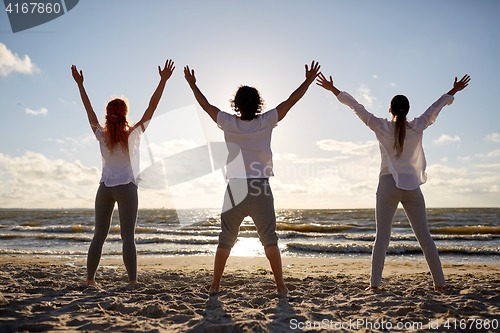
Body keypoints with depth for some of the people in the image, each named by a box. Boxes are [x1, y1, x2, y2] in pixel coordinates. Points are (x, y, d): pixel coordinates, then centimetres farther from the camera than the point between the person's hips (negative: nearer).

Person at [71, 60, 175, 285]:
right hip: (126, 188, -3)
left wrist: (80, 84, 19)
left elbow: (89, 110, 11)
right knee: (128, 237, -4)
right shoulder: (133, 135, -6)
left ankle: (90, 279, 16)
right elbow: (152, 107, -8)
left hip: (104, 188, 4)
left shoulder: (102, 135, 2)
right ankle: (132, 281, -5)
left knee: (99, 236, 10)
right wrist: (163, 80, -8)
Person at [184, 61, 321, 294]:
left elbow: (205, 105, 12)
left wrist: (192, 84, 26)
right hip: (260, 188, -1)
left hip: (235, 188, 1)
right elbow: (290, 101, 5)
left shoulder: (228, 123, -1)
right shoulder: (267, 122, -3)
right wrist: (308, 81, 16)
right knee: (269, 239, 6)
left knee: (225, 239, 10)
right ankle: (280, 285, 10)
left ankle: (215, 285, 16)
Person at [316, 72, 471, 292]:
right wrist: (454, 91, 35)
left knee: (382, 236, -2)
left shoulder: (381, 127, 1)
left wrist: (333, 89, 10)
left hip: (389, 185, -2)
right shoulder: (417, 127, 5)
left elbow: (356, 107, 4)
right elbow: (436, 107, 20)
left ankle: (374, 283, -6)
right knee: (424, 236, 8)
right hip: (412, 186, 2)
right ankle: (439, 282, 13)